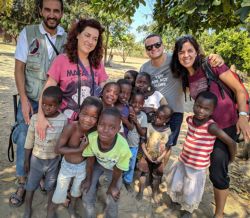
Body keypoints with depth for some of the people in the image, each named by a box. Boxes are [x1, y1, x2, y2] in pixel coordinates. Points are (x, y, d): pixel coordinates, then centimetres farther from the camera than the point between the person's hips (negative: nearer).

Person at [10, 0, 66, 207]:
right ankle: (22, 183, 26)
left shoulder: (67, 39, -1)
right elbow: (19, 68, -4)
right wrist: (24, 100, -12)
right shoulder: (28, 33, -4)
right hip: (31, 100, 0)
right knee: (24, 142, 6)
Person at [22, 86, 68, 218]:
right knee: (30, 186, 19)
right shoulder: (35, 118, -15)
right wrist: (26, 160, 3)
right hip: (36, 159, 1)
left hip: (54, 160, -1)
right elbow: (29, 141, -4)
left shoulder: (64, 120, -18)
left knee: (51, 187, 19)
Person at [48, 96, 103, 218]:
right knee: (60, 192, 17)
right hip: (67, 165, -3)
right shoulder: (71, 127, -34)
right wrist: (79, 149, -32)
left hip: (83, 166, 3)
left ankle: (72, 207, 60)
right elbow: (58, 149, -29)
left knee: (77, 189, 28)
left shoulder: (96, 130, -25)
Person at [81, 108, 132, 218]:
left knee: (112, 200, 8)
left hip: (113, 169, -1)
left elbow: (118, 170, -21)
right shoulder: (91, 138, -37)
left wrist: (112, 186, -3)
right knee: (87, 195, 7)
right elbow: (90, 160, -14)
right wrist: (88, 179, 1)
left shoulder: (123, 147, -43)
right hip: (97, 164, 2)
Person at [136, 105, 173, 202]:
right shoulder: (149, 126, -14)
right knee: (143, 174, 12)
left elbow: (167, 147, -6)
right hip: (147, 157, 0)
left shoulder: (168, 131, -11)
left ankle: (155, 194, 37)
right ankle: (140, 192, 32)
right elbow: (143, 141, -9)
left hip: (159, 159, 1)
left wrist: (161, 157, -15)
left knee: (157, 177, 17)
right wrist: (146, 154, -15)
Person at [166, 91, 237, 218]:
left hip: (198, 167, -5)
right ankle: (177, 199, 56)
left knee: (191, 192, 16)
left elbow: (231, 142, -24)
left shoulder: (211, 126, -29)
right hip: (183, 161, 5)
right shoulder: (190, 119, -10)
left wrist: (230, 159, -8)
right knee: (175, 184, 24)